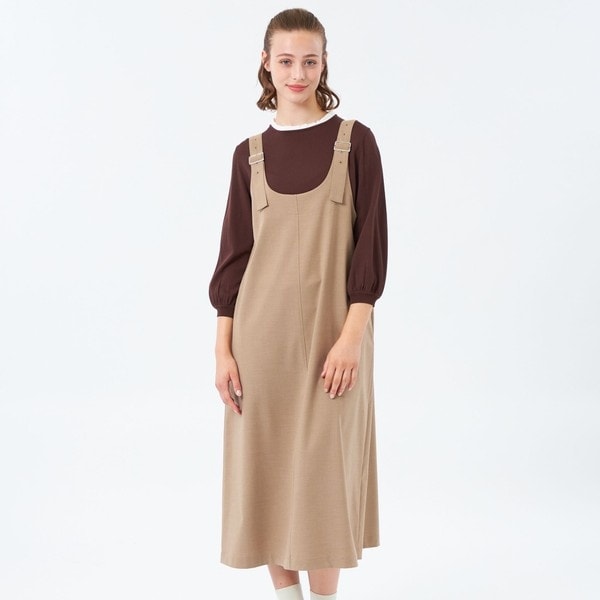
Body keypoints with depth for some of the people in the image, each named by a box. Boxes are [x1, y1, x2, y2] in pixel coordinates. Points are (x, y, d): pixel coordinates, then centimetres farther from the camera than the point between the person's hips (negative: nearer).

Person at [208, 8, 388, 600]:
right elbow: (234, 254, 6)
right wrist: (223, 348, -1)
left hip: (331, 332, -2)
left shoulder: (354, 141, 0)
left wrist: (351, 336, -14)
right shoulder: (251, 154, 6)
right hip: (262, 334, 2)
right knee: (264, 472, 6)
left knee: (324, 473, 2)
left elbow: (371, 244, -4)